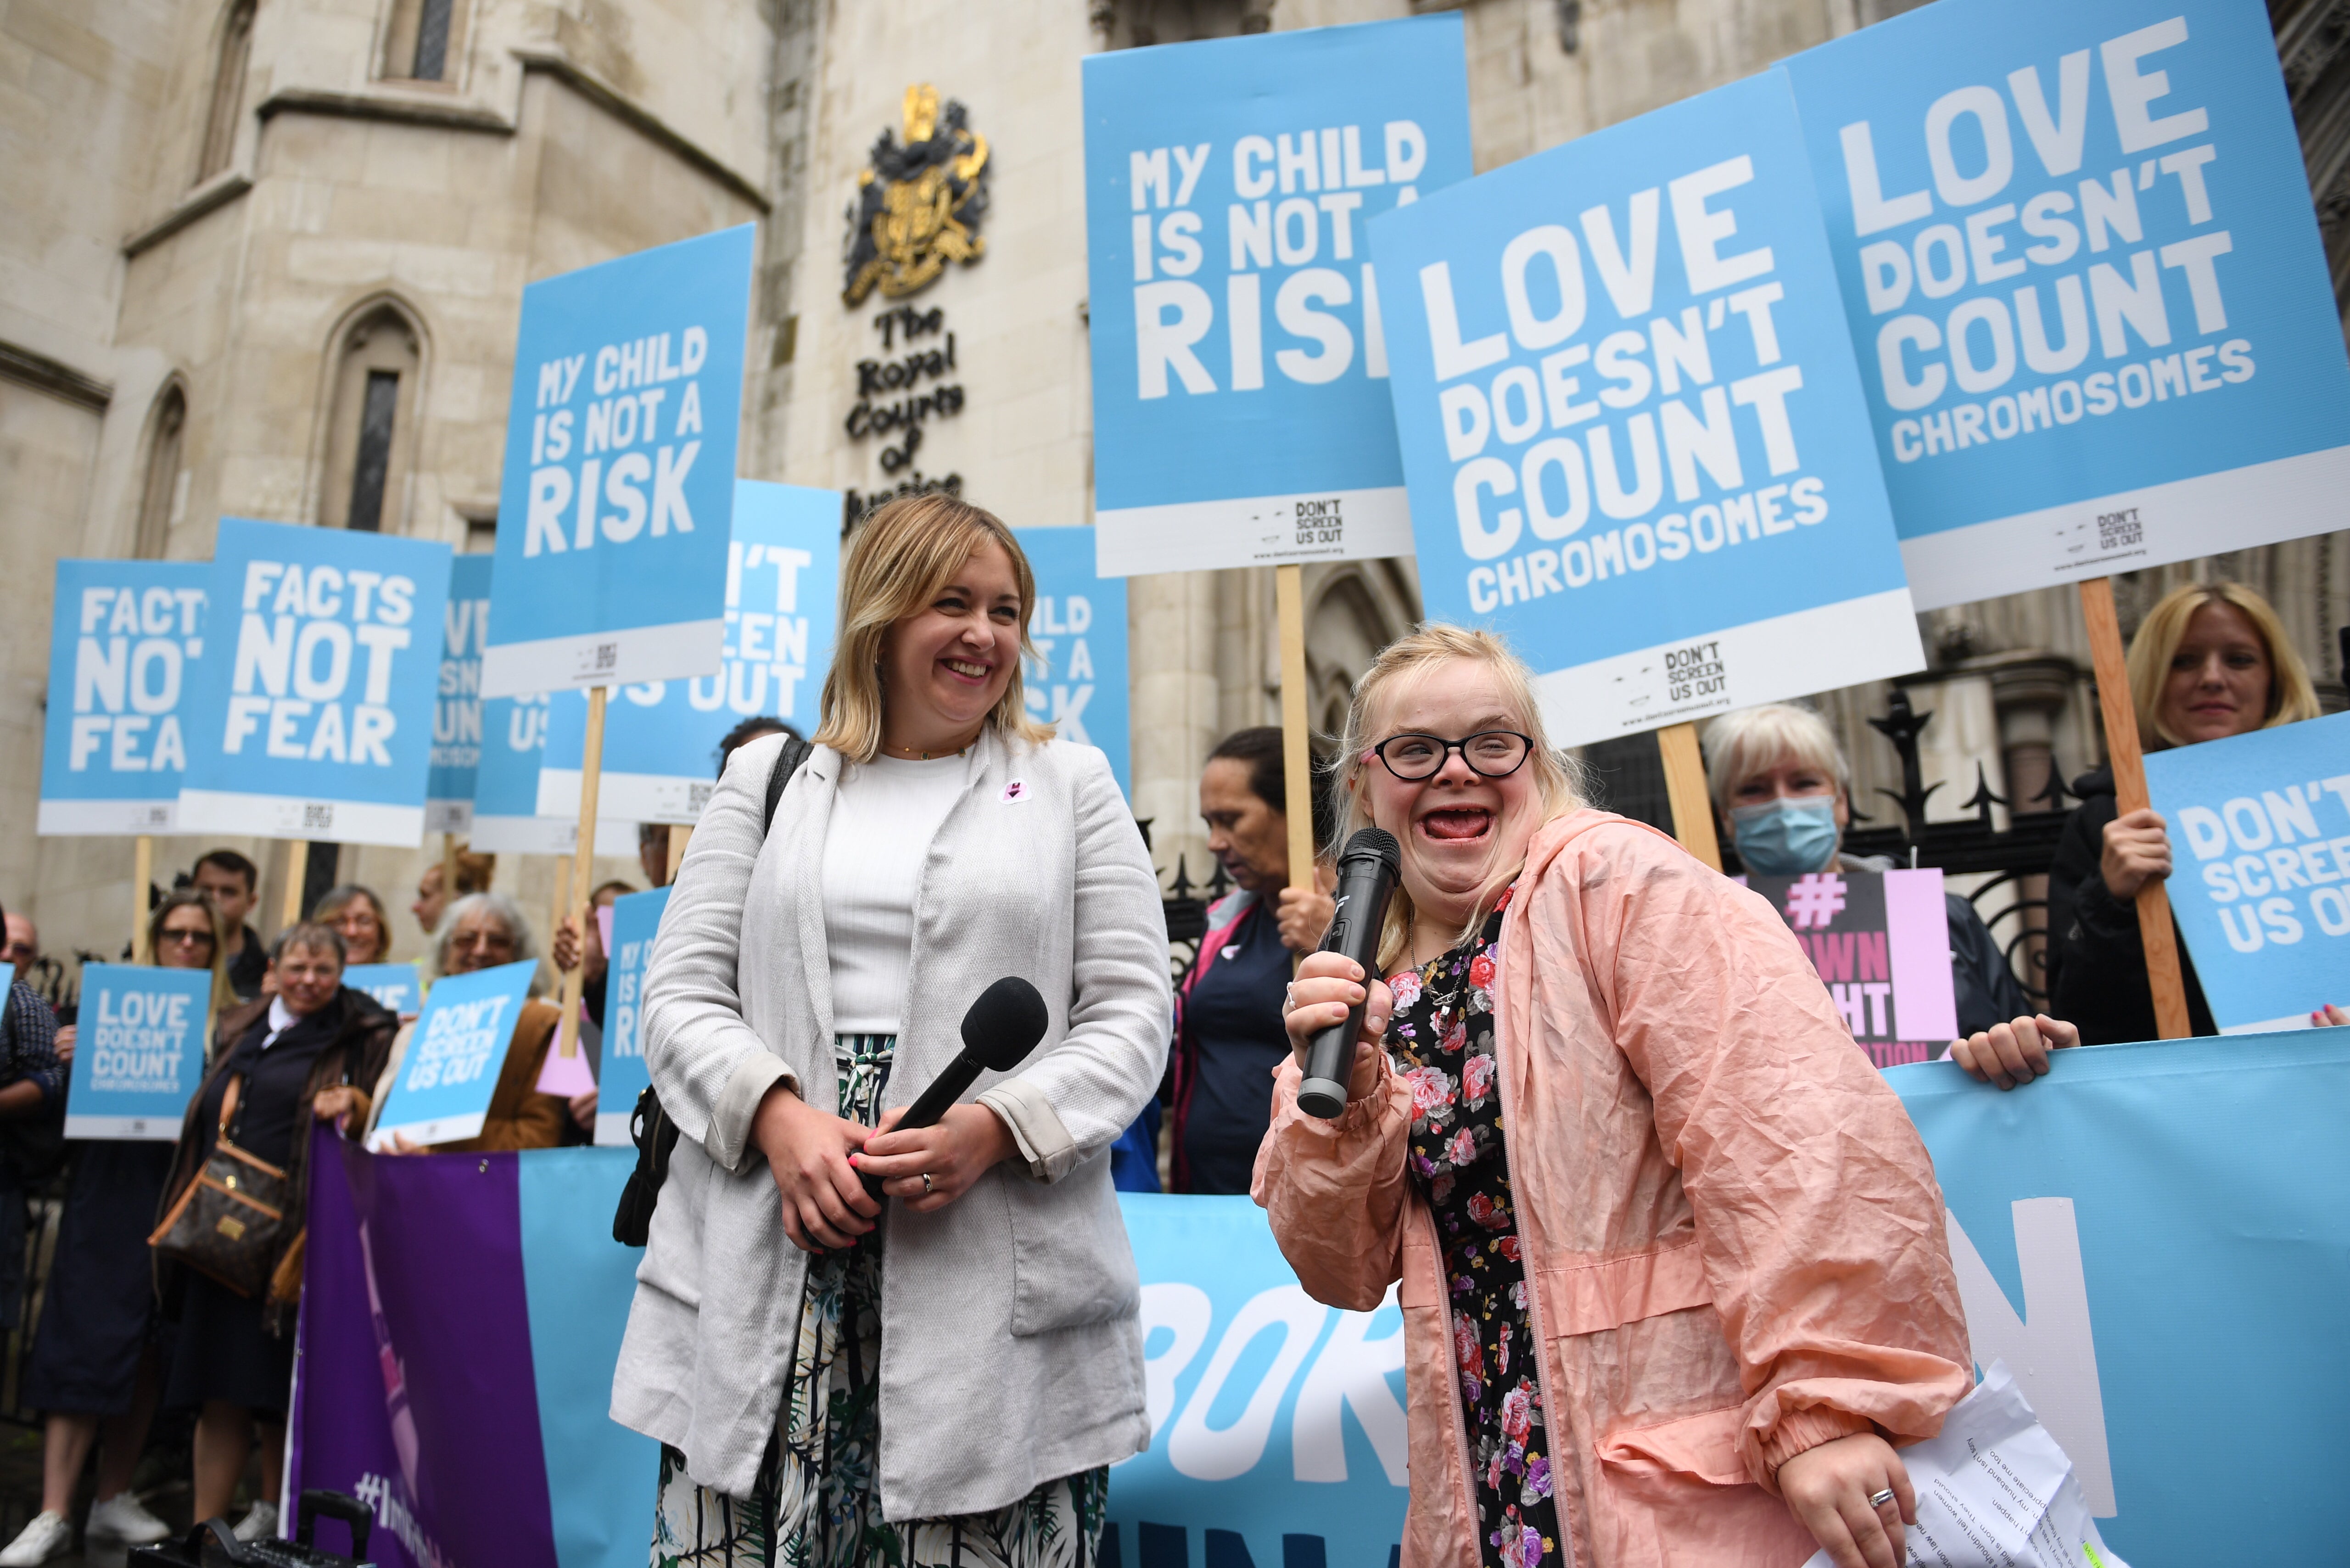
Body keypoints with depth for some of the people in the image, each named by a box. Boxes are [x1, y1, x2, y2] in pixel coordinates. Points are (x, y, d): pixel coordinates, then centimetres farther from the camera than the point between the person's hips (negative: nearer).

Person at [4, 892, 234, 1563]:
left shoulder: (229, 1022, 5)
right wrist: (68, 1059, -14)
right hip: (109, 1190, -1)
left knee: (149, 1350, 8)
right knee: (85, 1342, -3)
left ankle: (113, 1498, 21)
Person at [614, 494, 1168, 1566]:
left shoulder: (1072, 782, 9)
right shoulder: (767, 776, 14)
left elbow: (1130, 1015, 3)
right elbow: (683, 997, 8)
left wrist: (994, 1129, -13)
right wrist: (778, 1115, -11)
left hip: (998, 1278, -1)